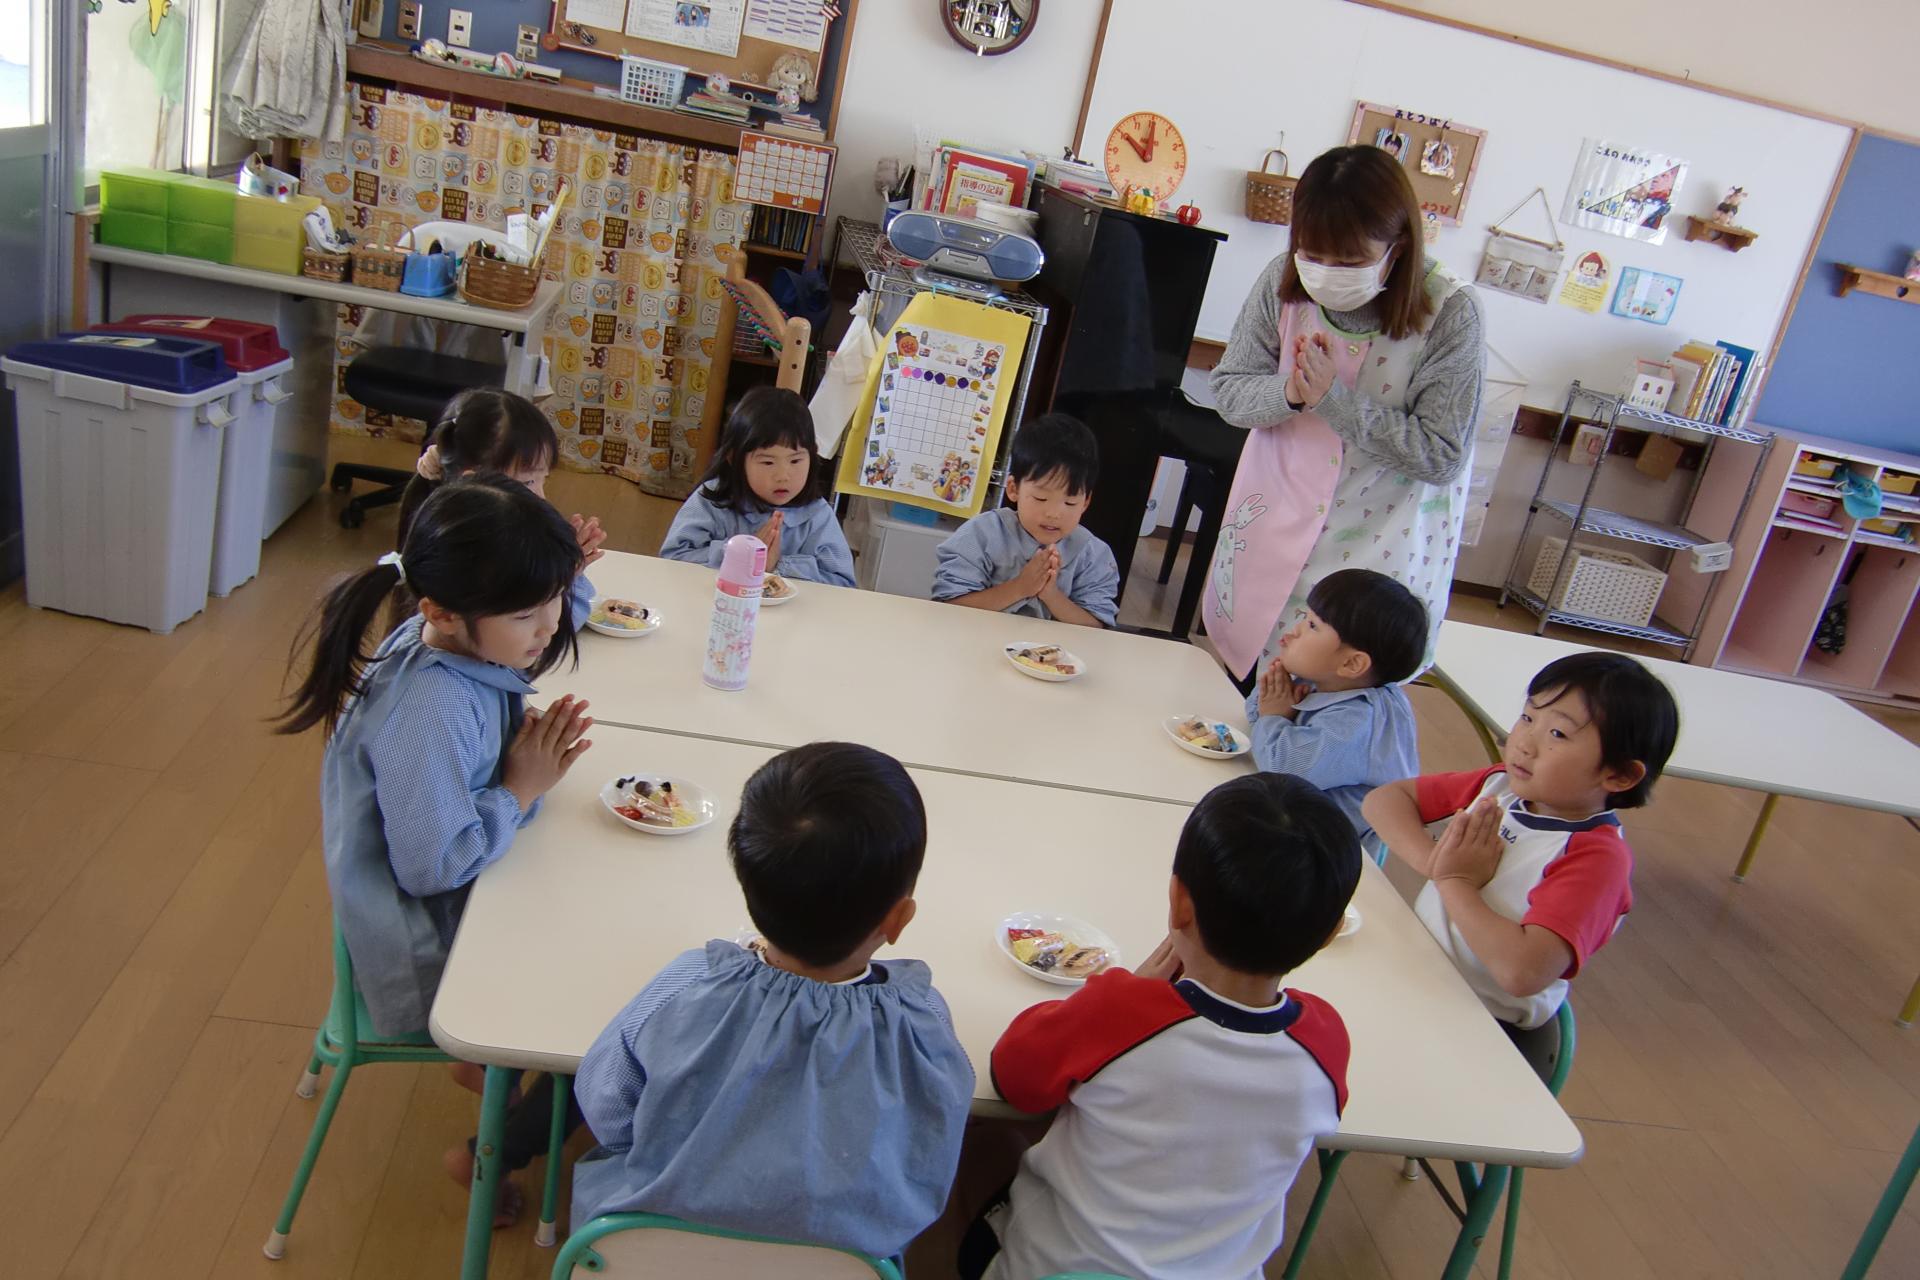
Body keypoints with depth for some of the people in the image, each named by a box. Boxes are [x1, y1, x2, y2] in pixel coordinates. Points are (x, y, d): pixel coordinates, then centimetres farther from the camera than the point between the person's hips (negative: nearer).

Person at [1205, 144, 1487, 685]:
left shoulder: (1449, 314, -18)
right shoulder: (1283, 282, -10)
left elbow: (1443, 457, -18)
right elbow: (1228, 389, -2)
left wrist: (1334, 397, -27)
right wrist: (1289, 393, -24)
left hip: (1378, 543, -3)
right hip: (1273, 524, 3)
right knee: (1238, 680, 14)